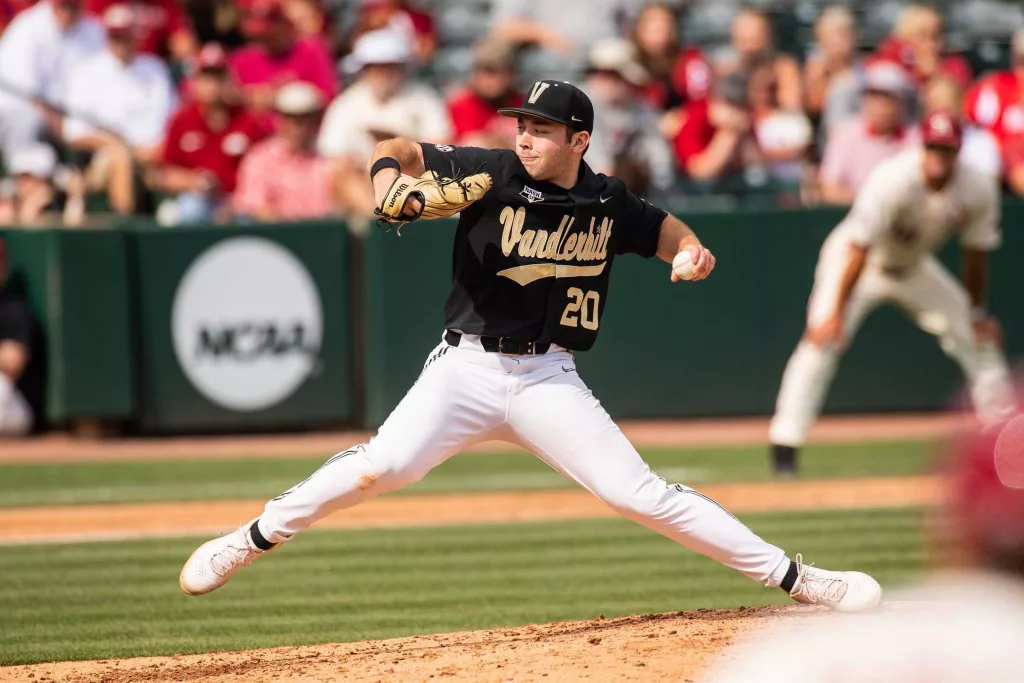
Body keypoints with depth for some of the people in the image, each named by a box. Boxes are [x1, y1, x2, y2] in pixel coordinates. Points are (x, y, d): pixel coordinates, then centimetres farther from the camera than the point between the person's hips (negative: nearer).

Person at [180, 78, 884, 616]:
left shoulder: (607, 203, 2)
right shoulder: (494, 174, -7)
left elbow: (662, 227, 20)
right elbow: (402, 150, -4)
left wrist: (692, 251, -3)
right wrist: (391, 177, -27)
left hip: (549, 379, 1)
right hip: (467, 367, -1)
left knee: (642, 494, -7)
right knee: (383, 466, -24)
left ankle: (795, 577, 0)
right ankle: (249, 541, -8)